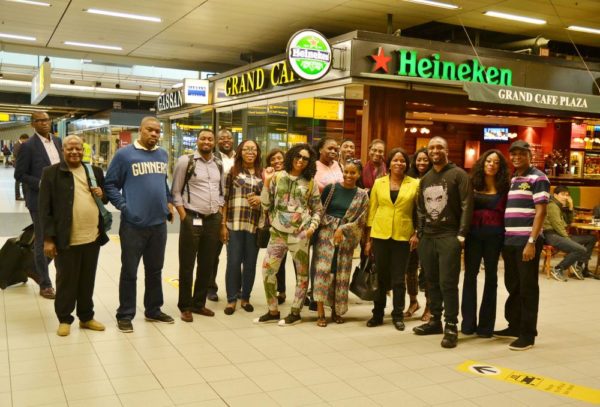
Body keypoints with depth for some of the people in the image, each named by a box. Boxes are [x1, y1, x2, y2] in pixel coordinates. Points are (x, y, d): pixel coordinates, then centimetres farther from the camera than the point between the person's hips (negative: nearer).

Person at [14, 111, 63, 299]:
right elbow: (19, 174, -10)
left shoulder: (57, 141, 9)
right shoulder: (28, 146, -10)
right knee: (43, 242, 3)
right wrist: (40, 184, -20)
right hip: (40, 200, -6)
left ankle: (37, 270, 35)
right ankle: (45, 284, 15)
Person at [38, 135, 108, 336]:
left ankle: (86, 317, 27)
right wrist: (48, 238, -11)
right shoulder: (51, 173, -3)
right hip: (66, 239, -4)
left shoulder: (95, 171, 11)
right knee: (66, 281, 7)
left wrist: (102, 195, -4)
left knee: (87, 281, 14)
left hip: (93, 237, 4)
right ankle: (64, 319, 22)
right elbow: (45, 208, -6)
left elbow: (106, 197, 21)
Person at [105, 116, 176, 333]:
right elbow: (110, 184, -5)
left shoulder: (163, 155, 11)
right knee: (129, 272, 4)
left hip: (159, 223, 6)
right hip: (133, 224, -5)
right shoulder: (124, 154, -7)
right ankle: (125, 315, 15)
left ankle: (153, 310, 29)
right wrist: (123, 205, -14)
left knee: (155, 270, 15)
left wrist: (168, 201, 11)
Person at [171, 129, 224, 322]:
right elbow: (176, 192, -4)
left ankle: (199, 303, 25)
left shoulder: (219, 164, 11)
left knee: (207, 265, 12)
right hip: (192, 219, -5)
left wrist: (221, 218, 7)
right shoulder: (185, 161, -5)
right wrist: (184, 218, -11)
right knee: (187, 265, 3)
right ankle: (185, 306, 16)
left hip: (213, 220, 5)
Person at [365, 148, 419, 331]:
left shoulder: (415, 184, 1)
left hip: (403, 237, -1)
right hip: (380, 235, 1)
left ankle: (398, 316, 17)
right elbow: (372, 211, 6)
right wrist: (369, 239, 4)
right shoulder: (379, 183, 5)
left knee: (399, 279, 6)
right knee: (381, 276, 8)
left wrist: (417, 234, -6)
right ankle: (378, 314, 20)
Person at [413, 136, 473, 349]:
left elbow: (467, 206, -8)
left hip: (449, 236, -6)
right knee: (432, 281, 10)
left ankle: (451, 326, 1)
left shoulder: (458, 174, -2)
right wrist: (420, 232, 10)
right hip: (427, 236, 6)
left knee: (448, 283, -7)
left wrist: (461, 235, -13)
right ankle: (435, 320, 21)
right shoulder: (425, 179, 17)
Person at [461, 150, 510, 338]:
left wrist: (506, 234, -10)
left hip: (494, 235, -1)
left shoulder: (504, 188, 2)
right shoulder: (472, 184, 5)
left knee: (491, 276, 7)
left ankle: (486, 324, 15)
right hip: (473, 233, 1)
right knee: (470, 274, 1)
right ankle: (468, 322, 10)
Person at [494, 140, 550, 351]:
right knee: (512, 285, 15)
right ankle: (514, 326, 28)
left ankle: (528, 333, 8)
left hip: (526, 241, -7)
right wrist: (503, 240, 13)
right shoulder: (511, 180, 16)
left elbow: (540, 211, -13)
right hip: (510, 240, 7)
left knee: (527, 287, 0)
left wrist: (531, 241, -19)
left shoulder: (537, 178, -6)